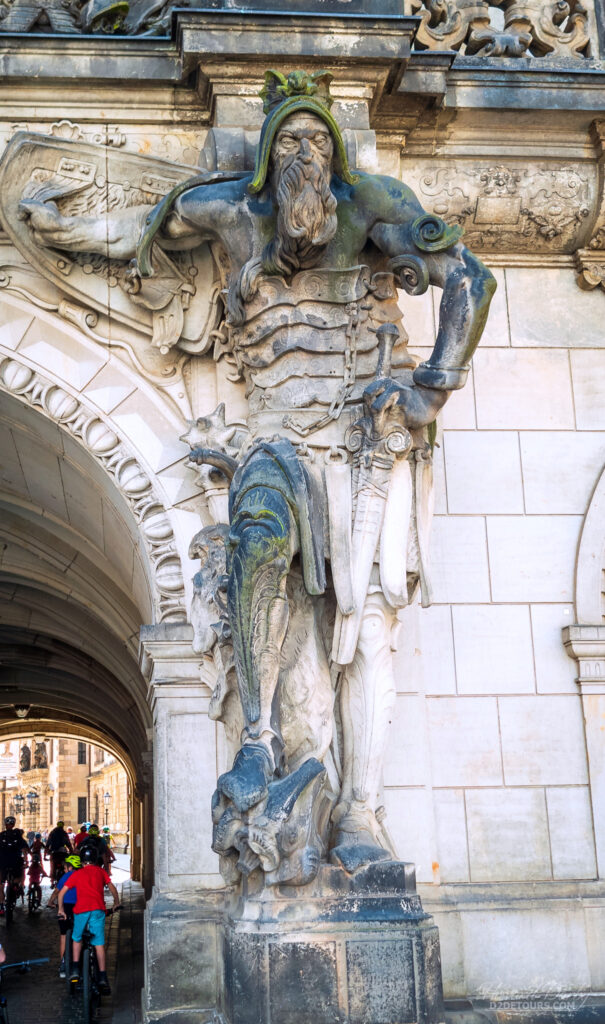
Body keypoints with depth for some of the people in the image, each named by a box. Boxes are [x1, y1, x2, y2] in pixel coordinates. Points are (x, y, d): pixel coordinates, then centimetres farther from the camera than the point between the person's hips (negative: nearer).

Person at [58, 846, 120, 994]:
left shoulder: (77, 874, 18)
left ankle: (75, 969, 11)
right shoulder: (100, 871, 18)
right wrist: (116, 903, 30)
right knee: (99, 944, 2)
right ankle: (102, 977, -5)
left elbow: (62, 892, 15)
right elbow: (112, 887, 16)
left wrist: (61, 910, 24)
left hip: (81, 910, 0)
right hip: (98, 910, 0)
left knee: (77, 939, 23)